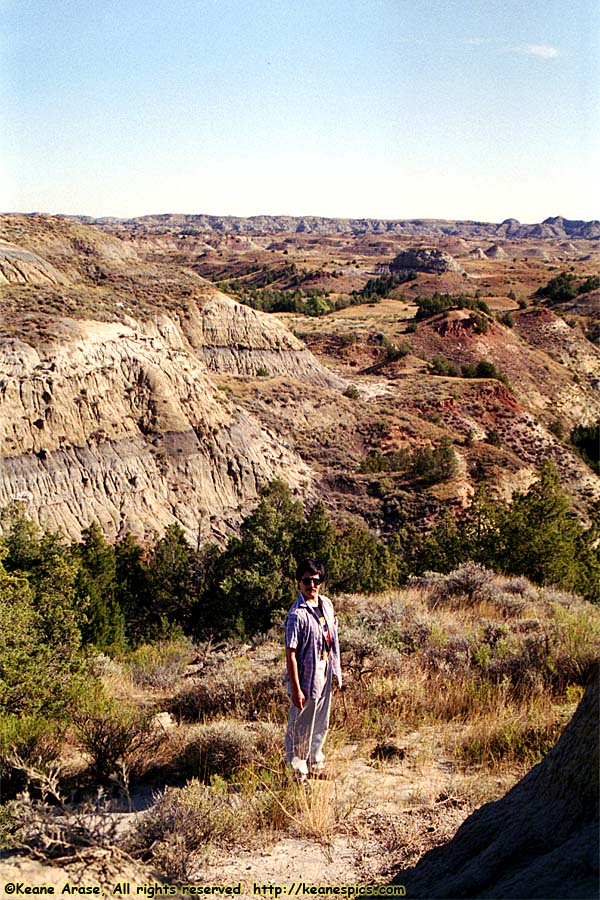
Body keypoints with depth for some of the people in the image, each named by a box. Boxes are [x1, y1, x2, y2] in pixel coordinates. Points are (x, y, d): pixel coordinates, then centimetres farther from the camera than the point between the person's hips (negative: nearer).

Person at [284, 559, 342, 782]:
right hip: (306, 678, -7)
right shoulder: (297, 615, -23)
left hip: (324, 674, 8)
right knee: (300, 727, 7)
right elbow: (290, 654, -21)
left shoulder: (326, 604, 1)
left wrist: (335, 669, 16)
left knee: (321, 723, 23)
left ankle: (315, 763, 42)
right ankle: (298, 772, 24)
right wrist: (295, 689, -21)